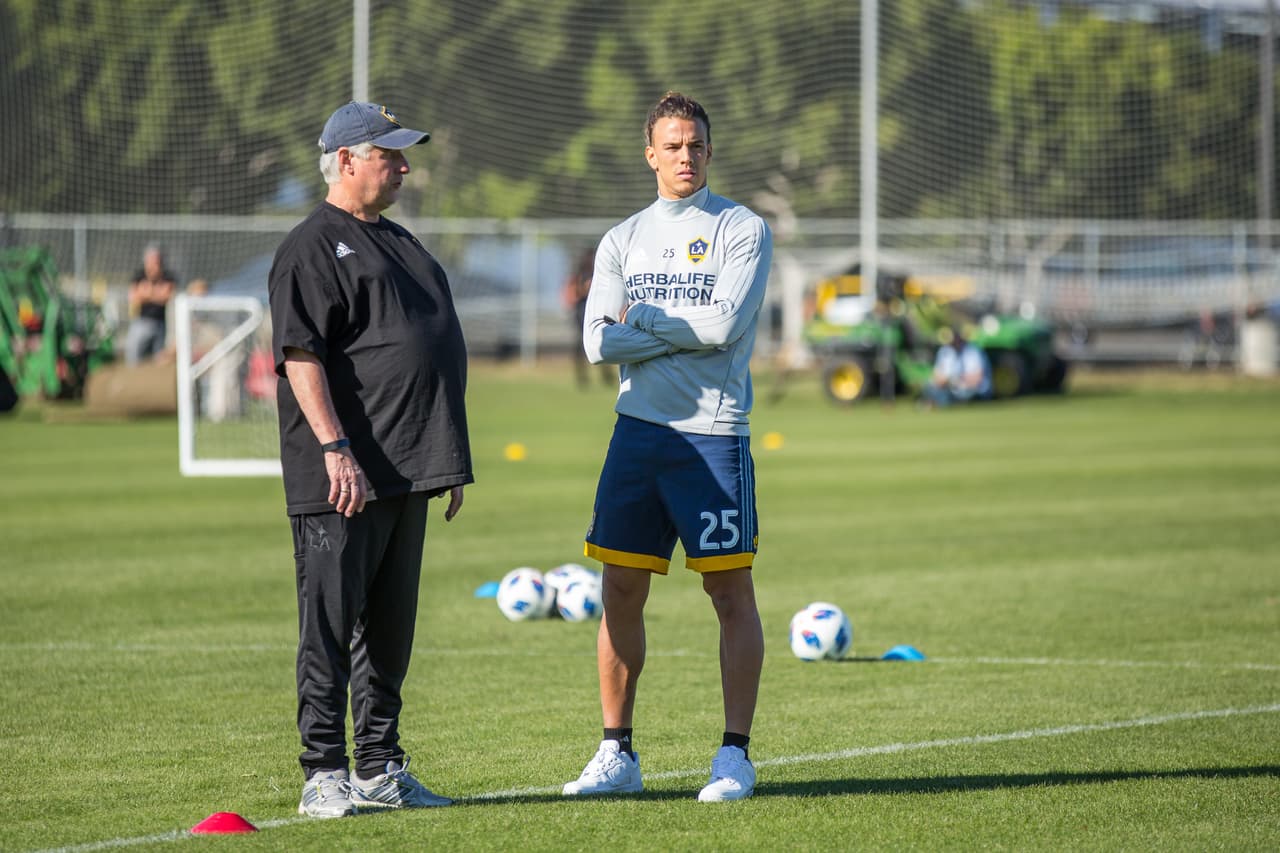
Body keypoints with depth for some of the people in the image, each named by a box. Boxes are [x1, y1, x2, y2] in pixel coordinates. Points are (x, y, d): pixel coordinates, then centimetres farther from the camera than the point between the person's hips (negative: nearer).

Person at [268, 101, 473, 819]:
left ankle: (380, 769, 18)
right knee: (331, 624, -4)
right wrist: (335, 449, -25)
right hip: (344, 478, -9)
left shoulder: (398, 242, 20)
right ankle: (324, 775, -1)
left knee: (390, 627, 12)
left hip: (406, 472, 9)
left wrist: (449, 463, 22)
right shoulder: (312, 248, -7)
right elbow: (300, 355, -16)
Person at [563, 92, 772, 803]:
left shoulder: (743, 230, 0)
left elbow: (724, 325, -13)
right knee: (621, 592, 4)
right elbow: (599, 343, 1)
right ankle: (618, 754, 12)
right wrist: (685, 332, -9)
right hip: (638, 431, 4)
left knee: (732, 593, -3)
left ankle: (736, 756, 2)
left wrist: (642, 316, -3)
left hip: (714, 436, -4)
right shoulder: (623, 240, 12)